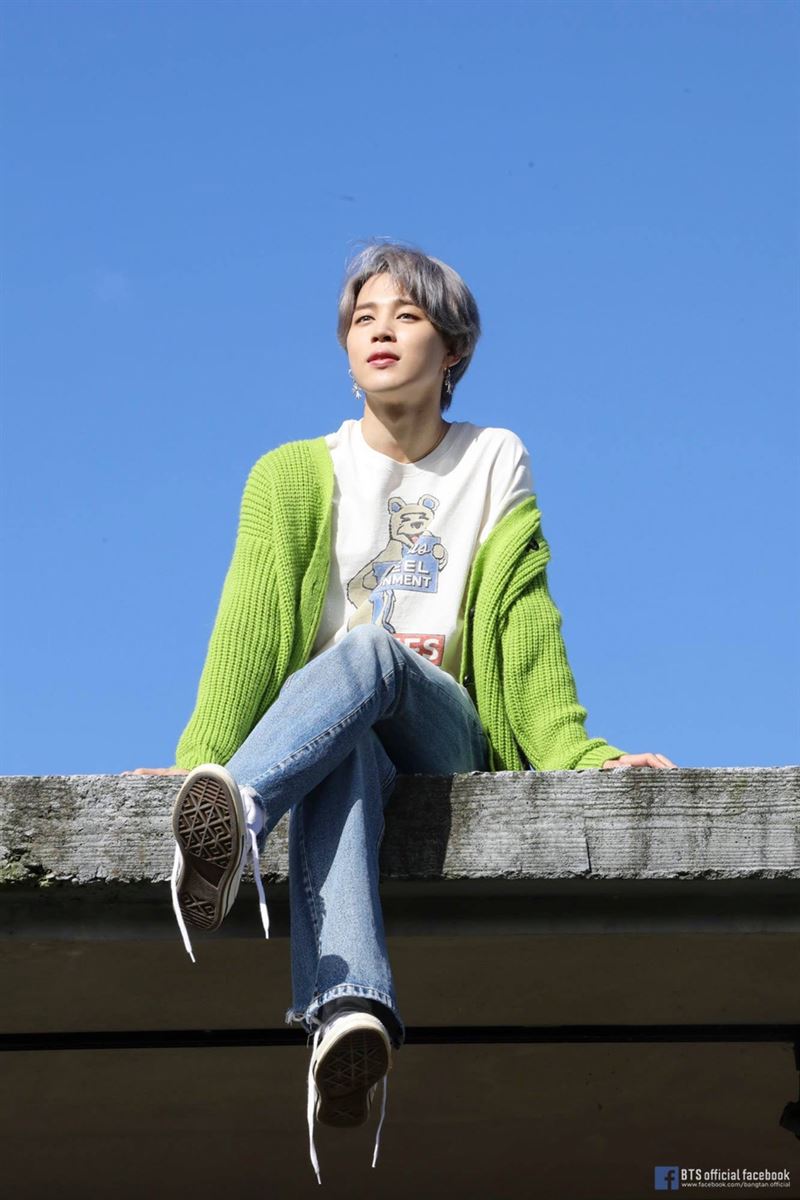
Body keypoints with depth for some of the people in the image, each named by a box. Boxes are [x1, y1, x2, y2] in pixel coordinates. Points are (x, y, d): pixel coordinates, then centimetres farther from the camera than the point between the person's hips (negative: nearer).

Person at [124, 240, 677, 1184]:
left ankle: (237, 816, -70)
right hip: (329, 739, 0)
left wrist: (579, 754, -8)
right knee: (346, 755, -42)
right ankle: (348, 1011, -71)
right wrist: (199, 756, -16)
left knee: (367, 654, -37)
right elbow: (251, 625, -1)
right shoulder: (295, 477, 13)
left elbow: (526, 630, 6)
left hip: (444, 732, 0)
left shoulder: (496, 465, 14)